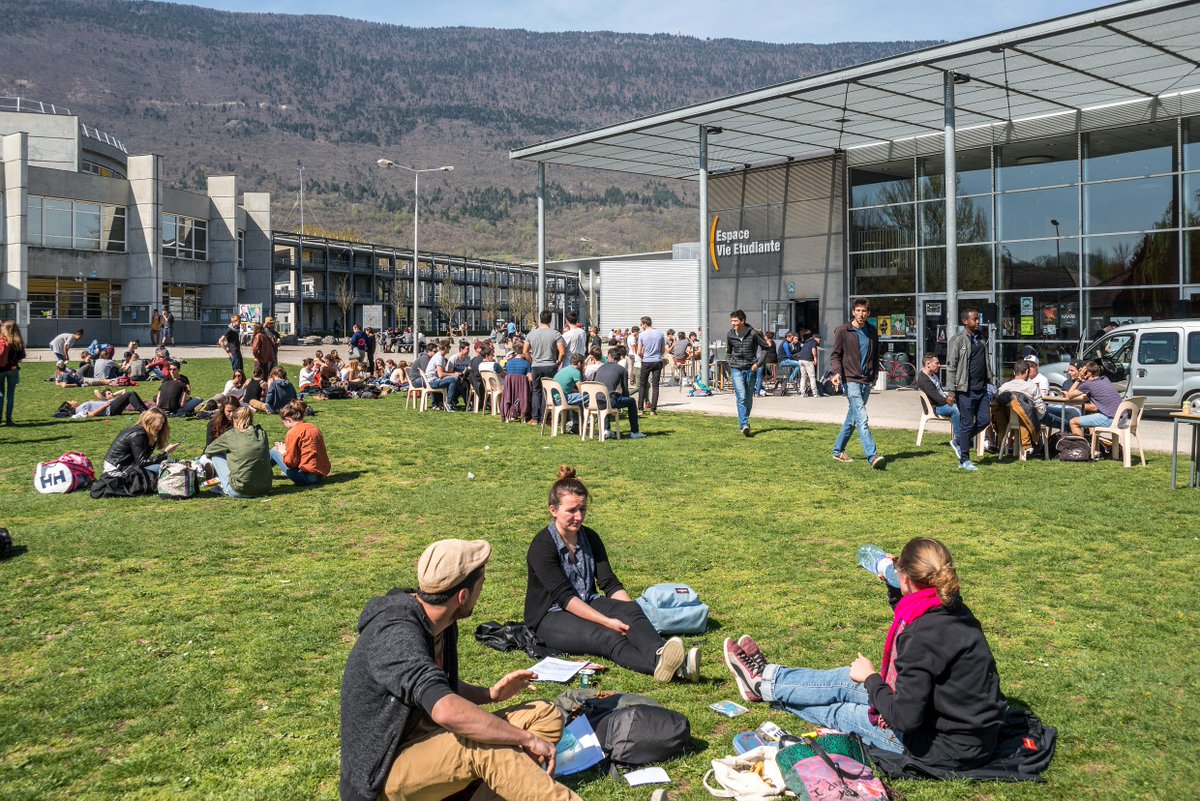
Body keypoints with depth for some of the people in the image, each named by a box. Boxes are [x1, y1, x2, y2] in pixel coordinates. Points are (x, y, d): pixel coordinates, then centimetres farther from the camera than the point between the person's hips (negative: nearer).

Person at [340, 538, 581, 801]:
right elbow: (448, 711, -40)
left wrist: (489, 694, 0)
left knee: (547, 716, -2)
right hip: (386, 770, -9)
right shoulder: (396, 635, -27)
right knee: (486, 744, -36)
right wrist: (527, 738, -32)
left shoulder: (441, 625, 3)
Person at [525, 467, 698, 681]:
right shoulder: (542, 546, -14)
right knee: (606, 636, -35)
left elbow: (610, 583, 1)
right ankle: (659, 666, -62)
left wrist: (630, 613, -18)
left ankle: (659, 653, -57)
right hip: (551, 617, -6)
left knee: (630, 609, -27)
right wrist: (606, 621, -31)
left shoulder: (589, 538, 7)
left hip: (588, 605, 6)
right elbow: (564, 596, -22)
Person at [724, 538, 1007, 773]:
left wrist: (870, 679, -12)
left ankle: (765, 682, 36)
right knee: (847, 680, 17)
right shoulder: (952, 608, -2)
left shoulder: (924, 634, -30)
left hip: (949, 750, -8)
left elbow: (904, 717, -28)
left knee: (838, 713, 12)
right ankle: (768, 679, 38)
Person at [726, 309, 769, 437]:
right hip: (736, 369, 0)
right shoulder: (730, 335, 0)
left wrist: (758, 363, -8)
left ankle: (744, 421, 30)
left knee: (749, 399, 10)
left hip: (751, 369, 0)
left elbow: (765, 347, 1)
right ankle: (744, 425, -20)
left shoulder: (753, 334, -8)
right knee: (741, 397, -14)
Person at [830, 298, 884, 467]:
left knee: (852, 418, 13)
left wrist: (875, 374, 8)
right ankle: (872, 456, -23)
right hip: (851, 379, -6)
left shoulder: (872, 331, 11)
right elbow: (835, 355, -2)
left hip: (866, 381, 6)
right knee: (862, 418, -16)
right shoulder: (842, 331, -3)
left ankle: (838, 450, 27)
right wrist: (837, 372, -19)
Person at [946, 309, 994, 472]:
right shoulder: (958, 340, -8)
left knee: (984, 420, 6)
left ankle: (960, 442, 27)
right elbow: (951, 366, -11)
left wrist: (992, 380, 16)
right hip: (966, 390, -7)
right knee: (967, 424, -2)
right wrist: (952, 391, -14)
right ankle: (964, 460, 8)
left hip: (981, 388, 7)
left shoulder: (981, 338, 14)